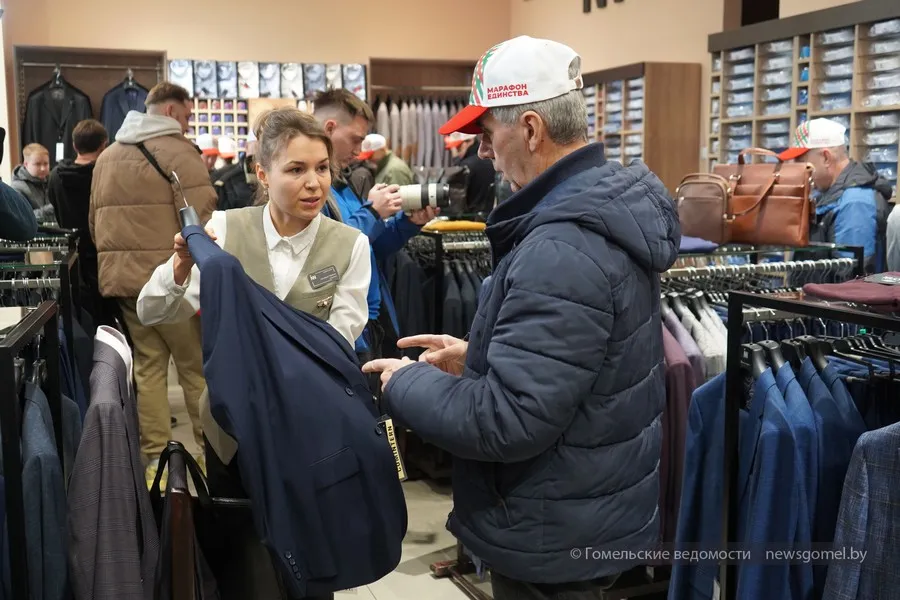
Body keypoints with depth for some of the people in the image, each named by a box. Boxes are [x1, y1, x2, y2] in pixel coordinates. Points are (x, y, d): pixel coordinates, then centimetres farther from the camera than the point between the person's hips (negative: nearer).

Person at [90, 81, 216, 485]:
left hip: (123, 278, 7)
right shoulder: (178, 152, -9)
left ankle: (154, 456, 14)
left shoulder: (107, 157, 16)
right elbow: (201, 223, -16)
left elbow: (95, 224, 20)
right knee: (197, 366, 4)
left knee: (148, 364, 12)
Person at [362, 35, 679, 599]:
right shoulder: (608, 205, 2)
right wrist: (480, 356, 7)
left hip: (555, 539, -9)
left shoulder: (562, 251, -30)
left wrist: (408, 382, -15)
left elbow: (507, 421, -30)